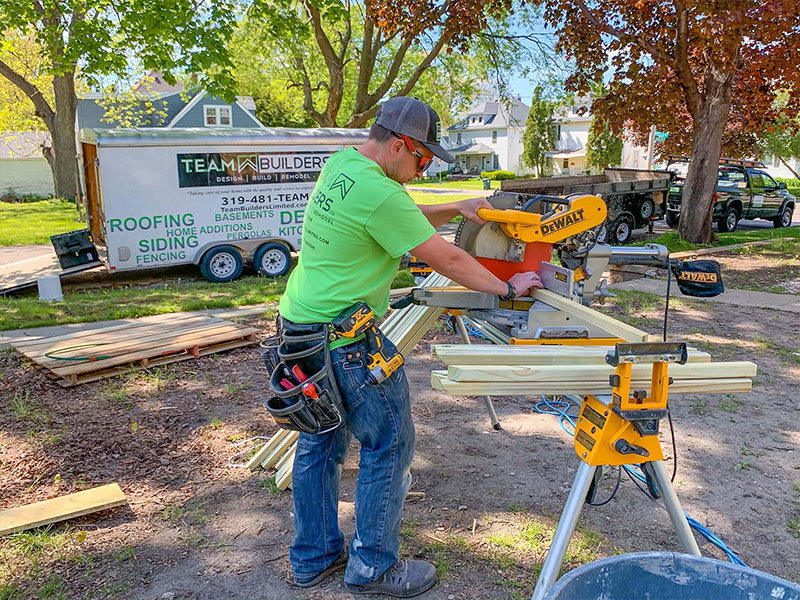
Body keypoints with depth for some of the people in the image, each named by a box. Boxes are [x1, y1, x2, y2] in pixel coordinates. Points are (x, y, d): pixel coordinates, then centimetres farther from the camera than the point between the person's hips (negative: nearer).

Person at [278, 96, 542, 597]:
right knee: (389, 446, 6)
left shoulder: (340, 164, 8)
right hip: (344, 342, -10)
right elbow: (447, 260, -14)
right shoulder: (379, 193, -21)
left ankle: (314, 558, 35)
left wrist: (454, 210, 10)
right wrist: (507, 288, 0)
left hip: (301, 325, 10)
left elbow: (400, 219, 20)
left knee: (319, 443, 19)